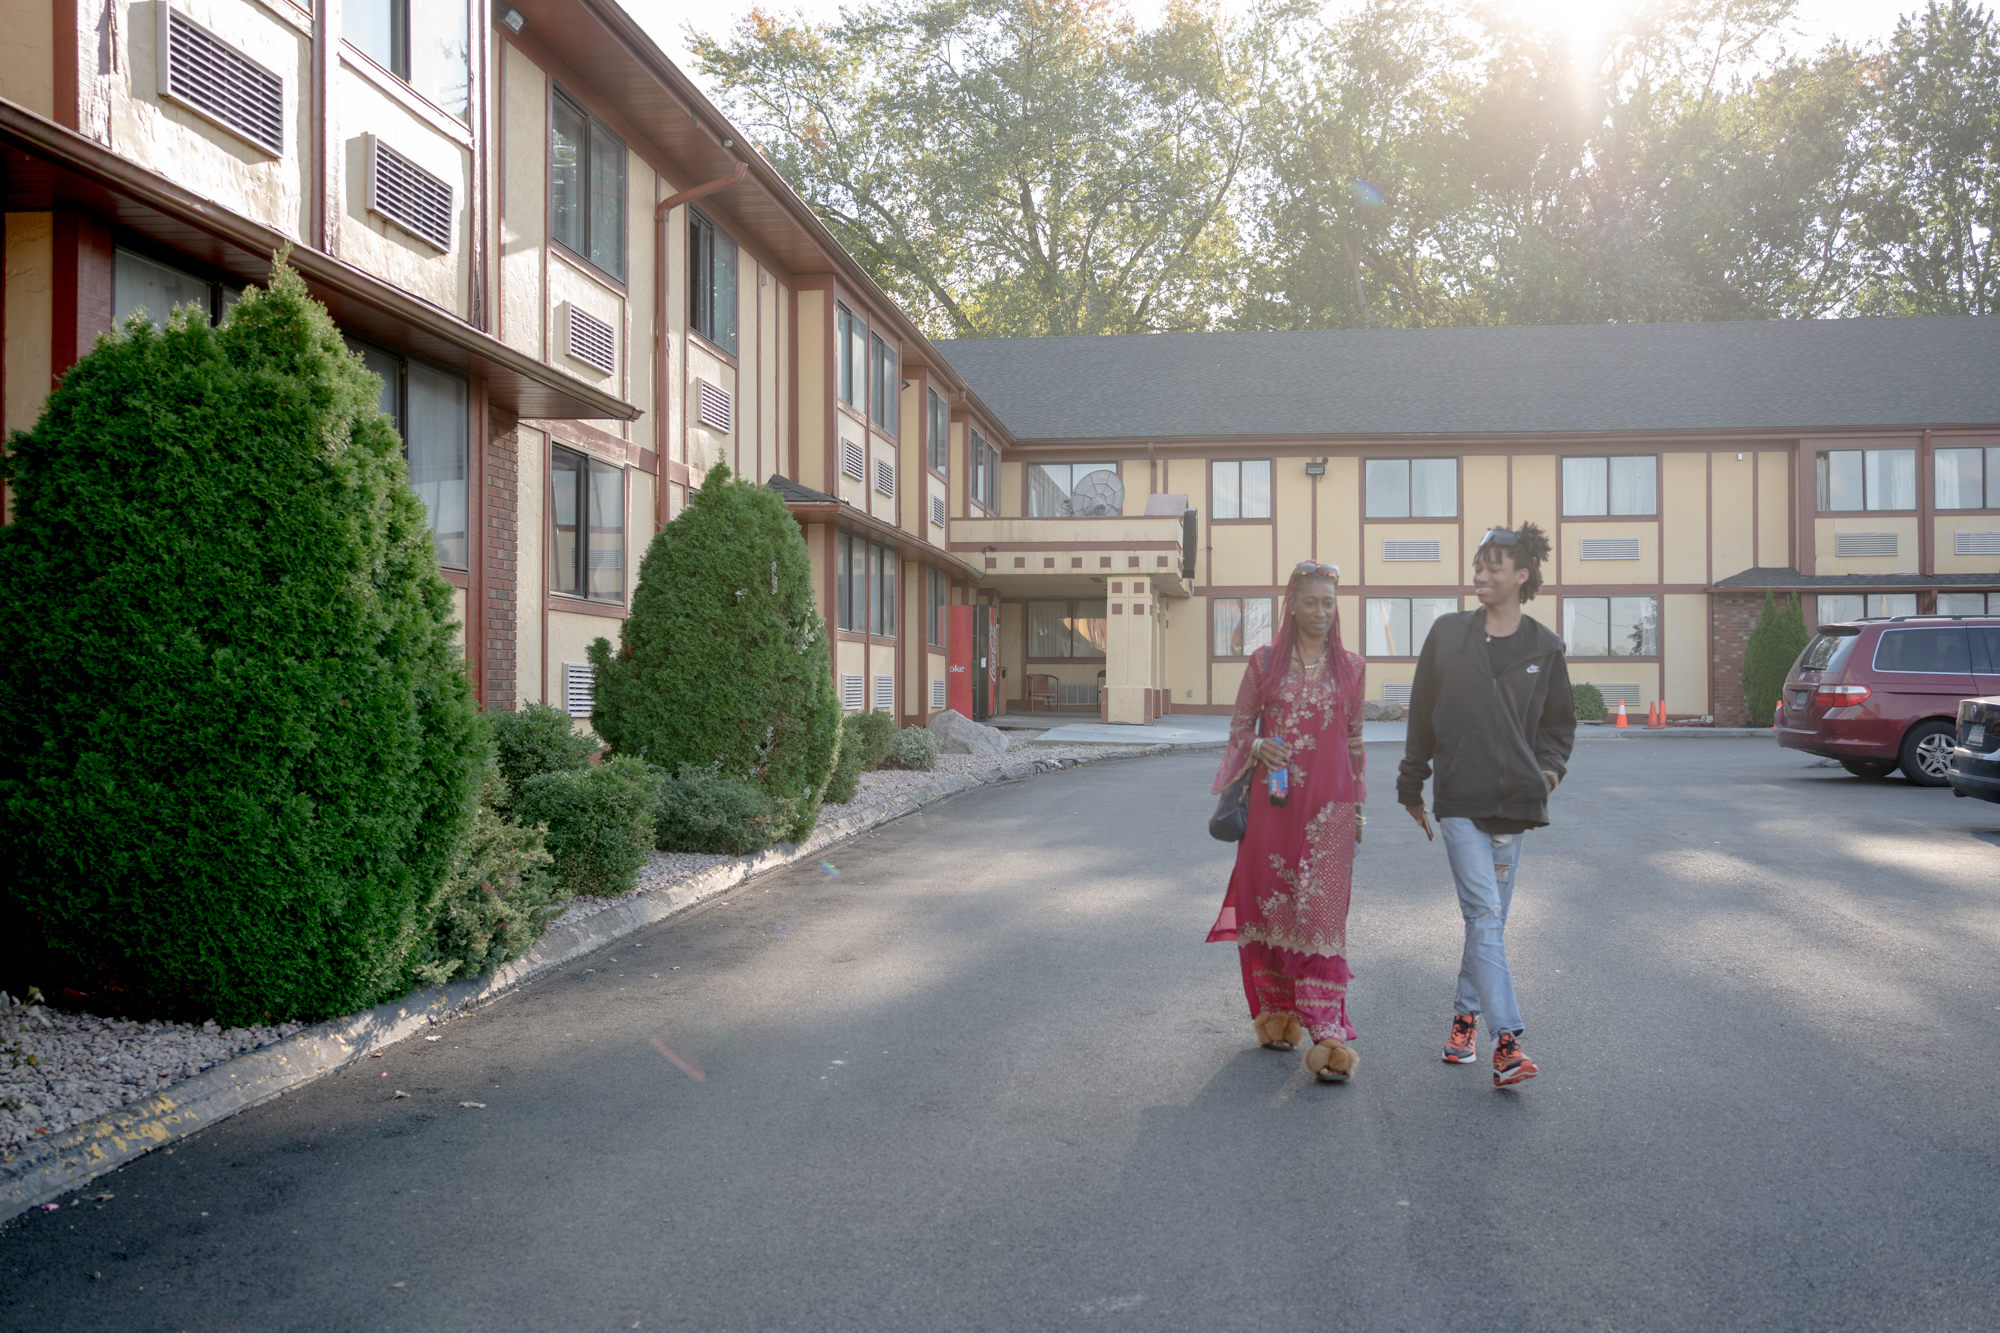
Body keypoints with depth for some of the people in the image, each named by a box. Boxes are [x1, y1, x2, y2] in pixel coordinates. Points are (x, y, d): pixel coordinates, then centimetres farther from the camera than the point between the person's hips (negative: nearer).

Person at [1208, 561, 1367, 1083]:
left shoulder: (1349, 666, 7)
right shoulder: (1265, 662, 4)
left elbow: (1355, 740, 13)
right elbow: (1239, 729, 9)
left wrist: (1358, 806, 12)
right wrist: (1259, 748, -12)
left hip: (1329, 807, -1)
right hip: (1273, 803, 1)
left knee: (1321, 914, -8)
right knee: (1270, 903, 9)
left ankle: (1328, 1036, -9)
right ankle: (1276, 1012, 27)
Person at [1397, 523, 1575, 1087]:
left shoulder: (1543, 647, 5)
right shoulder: (1448, 633, 2)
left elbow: (1558, 722, 16)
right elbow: (1422, 715, 9)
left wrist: (1549, 768, -2)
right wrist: (1411, 786, 12)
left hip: (1514, 802, 2)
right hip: (1459, 800, -2)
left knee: (1490, 919, 11)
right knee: (1485, 915, -12)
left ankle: (1466, 1016, 29)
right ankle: (1507, 1041, -16)